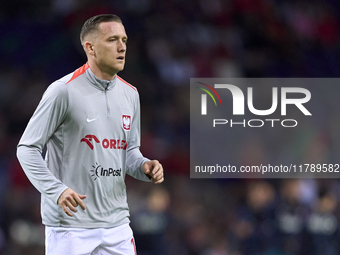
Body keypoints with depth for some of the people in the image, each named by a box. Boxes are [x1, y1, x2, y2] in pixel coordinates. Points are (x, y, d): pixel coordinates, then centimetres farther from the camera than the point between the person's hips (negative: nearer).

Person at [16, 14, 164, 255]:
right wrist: (56, 190, -21)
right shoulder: (63, 91, -10)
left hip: (116, 224, 6)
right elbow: (27, 148, -9)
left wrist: (144, 167, -1)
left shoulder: (130, 94, 10)